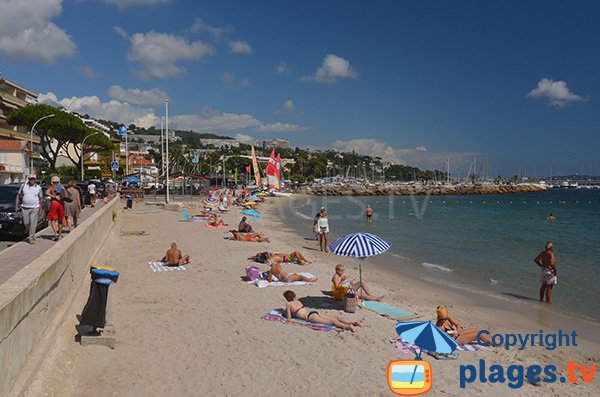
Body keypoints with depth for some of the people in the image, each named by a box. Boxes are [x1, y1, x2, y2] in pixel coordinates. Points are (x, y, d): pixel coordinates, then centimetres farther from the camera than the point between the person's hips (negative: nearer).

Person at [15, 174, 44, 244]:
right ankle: (29, 235, 27)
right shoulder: (23, 186, 7)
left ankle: (31, 238, -3)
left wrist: (41, 209, 4)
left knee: (33, 223, -7)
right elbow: (18, 196, 11)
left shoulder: (38, 188, 5)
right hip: (24, 208, 2)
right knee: (26, 223, 4)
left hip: (35, 208, -2)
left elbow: (41, 199, 8)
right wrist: (16, 206, 5)